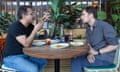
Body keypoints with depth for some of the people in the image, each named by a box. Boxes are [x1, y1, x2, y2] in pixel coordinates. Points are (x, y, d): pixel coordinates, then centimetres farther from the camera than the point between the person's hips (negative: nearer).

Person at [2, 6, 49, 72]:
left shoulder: (28, 25, 5)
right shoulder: (16, 27, -21)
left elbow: (36, 28, 27)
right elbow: (26, 44, -27)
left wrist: (42, 20, 9)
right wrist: (35, 30, -22)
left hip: (23, 55, 9)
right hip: (11, 58, -9)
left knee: (43, 62, 14)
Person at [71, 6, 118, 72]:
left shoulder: (105, 26, -18)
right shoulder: (88, 28, 8)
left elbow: (114, 45, -18)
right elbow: (89, 44, 10)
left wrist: (97, 52, -19)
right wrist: (90, 54, -11)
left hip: (105, 58, -8)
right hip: (94, 56, 8)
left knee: (76, 63, -15)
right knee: (74, 60, -6)